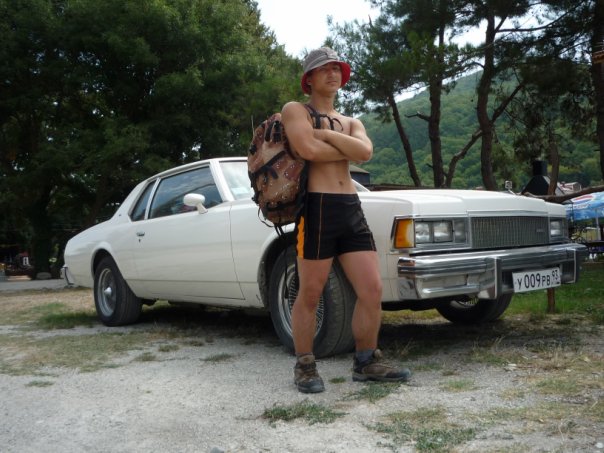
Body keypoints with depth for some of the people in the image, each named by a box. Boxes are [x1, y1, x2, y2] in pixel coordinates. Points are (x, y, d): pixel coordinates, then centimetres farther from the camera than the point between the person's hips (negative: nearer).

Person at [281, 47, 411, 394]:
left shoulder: (351, 122, 23)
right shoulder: (295, 110, 6)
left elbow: (365, 151, 0)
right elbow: (309, 149, -15)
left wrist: (325, 133, -4)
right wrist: (348, 149, 1)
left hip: (352, 209, 6)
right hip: (317, 208, -6)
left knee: (373, 290, 2)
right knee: (310, 295, 1)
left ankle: (367, 363, 17)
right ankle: (305, 367, 16)